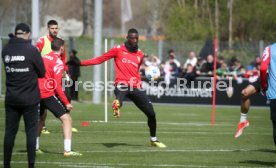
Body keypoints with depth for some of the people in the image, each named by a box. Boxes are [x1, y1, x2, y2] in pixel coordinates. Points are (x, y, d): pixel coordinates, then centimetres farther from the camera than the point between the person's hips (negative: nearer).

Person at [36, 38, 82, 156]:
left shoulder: (44, 58, 13)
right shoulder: (58, 62, -9)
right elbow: (57, 85, -15)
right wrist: (66, 103, -12)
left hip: (37, 93, 8)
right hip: (49, 94, -8)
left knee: (41, 118, 31)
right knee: (66, 118, -4)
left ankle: (35, 147, 36)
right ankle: (67, 150, -15)